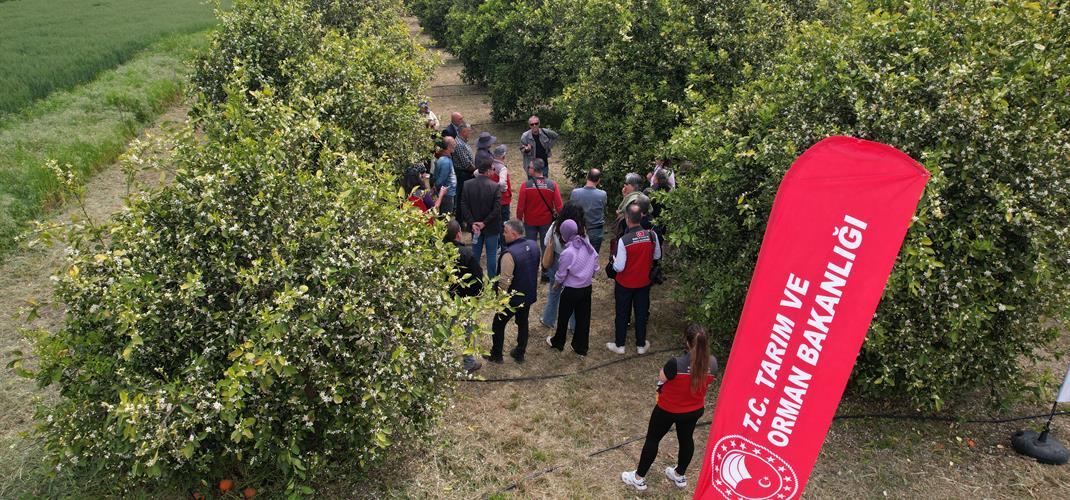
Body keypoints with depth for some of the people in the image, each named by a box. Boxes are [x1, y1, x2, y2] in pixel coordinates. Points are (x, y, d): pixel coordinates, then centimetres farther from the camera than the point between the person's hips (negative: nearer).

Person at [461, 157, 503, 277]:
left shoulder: (467, 185, -7)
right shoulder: (495, 186, -17)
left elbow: (464, 207, -8)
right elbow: (497, 209, -20)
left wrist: (472, 223, -7)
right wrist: (485, 222, -13)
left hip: (475, 226, 3)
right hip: (491, 227, -3)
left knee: (476, 253, 17)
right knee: (491, 254, 9)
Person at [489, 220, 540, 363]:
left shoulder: (510, 254, -31)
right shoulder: (534, 246, -6)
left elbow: (505, 281, -25)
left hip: (512, 299, -7)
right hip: (529, 295, 7)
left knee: (498, 325, 15)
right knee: (523, 323, 23)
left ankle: (496, 355, 29)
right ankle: (520, 354, 36)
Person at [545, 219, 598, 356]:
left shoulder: (567, 253, -25)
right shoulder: (587, 245, -8)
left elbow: (561, 274, -13)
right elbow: (595, 264, 3)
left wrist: (556, 284, 7)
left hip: (571, 290, -5)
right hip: (587, 287, 5)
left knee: (563, 316, 16)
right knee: (583, 317, 15)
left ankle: (558, 342, 36)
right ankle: (581, 347, 26)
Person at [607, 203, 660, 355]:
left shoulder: (624, 240, -28)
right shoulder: (652, 235, -15)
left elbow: (619, 267, -23)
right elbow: (657, 256, 2)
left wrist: (613, 260, -3)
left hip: (625, 284, -3)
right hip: (644, 282, 3)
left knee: (622, 314, 15)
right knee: (641, 313, 19)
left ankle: (619, 345, 29)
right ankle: (641, 345, 32)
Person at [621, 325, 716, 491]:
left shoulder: (676, 364, -36)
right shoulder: (712, 363, -20)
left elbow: (661, 378, -16)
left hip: (668, 410, -4)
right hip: (695, 411, 4)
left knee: (653, 439, 17)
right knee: (686, 439, 27)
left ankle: (639, 478, 33)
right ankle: (680, 475, 50)